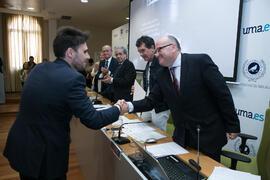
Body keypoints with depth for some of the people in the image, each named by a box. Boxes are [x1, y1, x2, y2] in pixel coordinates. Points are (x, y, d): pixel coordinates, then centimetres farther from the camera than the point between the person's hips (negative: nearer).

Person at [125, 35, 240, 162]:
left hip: (208, 135, -4)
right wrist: (130, 106, -16)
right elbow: (150, 101, 1)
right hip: (181, 136, 4)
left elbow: (223, 94, -12)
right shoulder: (162, 75, 3)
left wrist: (232, 127, -10)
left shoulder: (201, 61, -14)